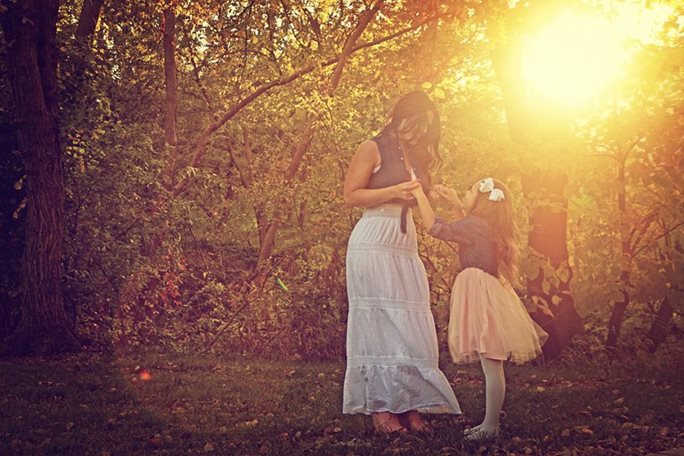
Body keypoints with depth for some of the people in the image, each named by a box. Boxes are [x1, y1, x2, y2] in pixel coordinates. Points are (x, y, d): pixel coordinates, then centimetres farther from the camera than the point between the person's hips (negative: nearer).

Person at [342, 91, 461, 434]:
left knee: (411, 326, 1)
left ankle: (408, 405, 4)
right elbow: (350, 195, -6)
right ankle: (380, 407, -4)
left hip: (406, 245, 7)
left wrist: (432, 194, 7)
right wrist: (394, 191, -13)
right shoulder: (373, 149, -1)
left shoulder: (416, 157, 20)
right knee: (379, 322, -6)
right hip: (374, 242, -7)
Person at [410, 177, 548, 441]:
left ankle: (491, 426, -3)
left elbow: (435, 228, -14)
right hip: (488, 294, 10)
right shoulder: (487, 226, 13)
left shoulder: (477, 224, -15)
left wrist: (420, 195, -4)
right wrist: (455, 204, 28)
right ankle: (490, 422, 20)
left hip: (483, 298, -10)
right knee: (492, 365, 13)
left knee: (491, 365, -7)